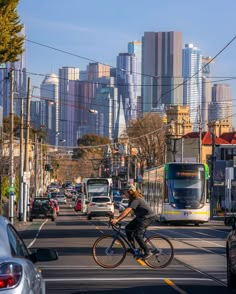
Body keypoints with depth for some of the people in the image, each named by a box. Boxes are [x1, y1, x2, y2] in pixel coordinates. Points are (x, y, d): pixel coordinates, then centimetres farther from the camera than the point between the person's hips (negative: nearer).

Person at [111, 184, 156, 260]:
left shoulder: (136, 200, -23)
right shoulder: (132, 199, 8)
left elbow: (127, 211, -34)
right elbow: (127, 211, 8)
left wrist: (117, 219, -40)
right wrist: (118, 219, -2)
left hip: (148, 217, -10)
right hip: (140, 217, 10)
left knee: (137, 234, -19)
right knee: (128, 228, 4)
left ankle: (147, 252, -10)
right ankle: (133, 248, 12)